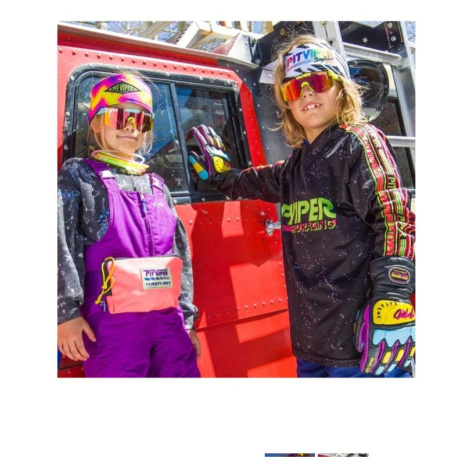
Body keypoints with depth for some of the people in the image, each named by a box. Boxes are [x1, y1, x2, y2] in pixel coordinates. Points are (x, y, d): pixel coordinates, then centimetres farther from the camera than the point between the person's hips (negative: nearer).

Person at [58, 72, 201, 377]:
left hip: (169, 321, 5)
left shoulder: (157, 186, 19)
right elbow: (61, 246, -8)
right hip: (113, 324, -4)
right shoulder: (78, 175, 6)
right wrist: (67, 312, -17)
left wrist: (187, 320, 15)